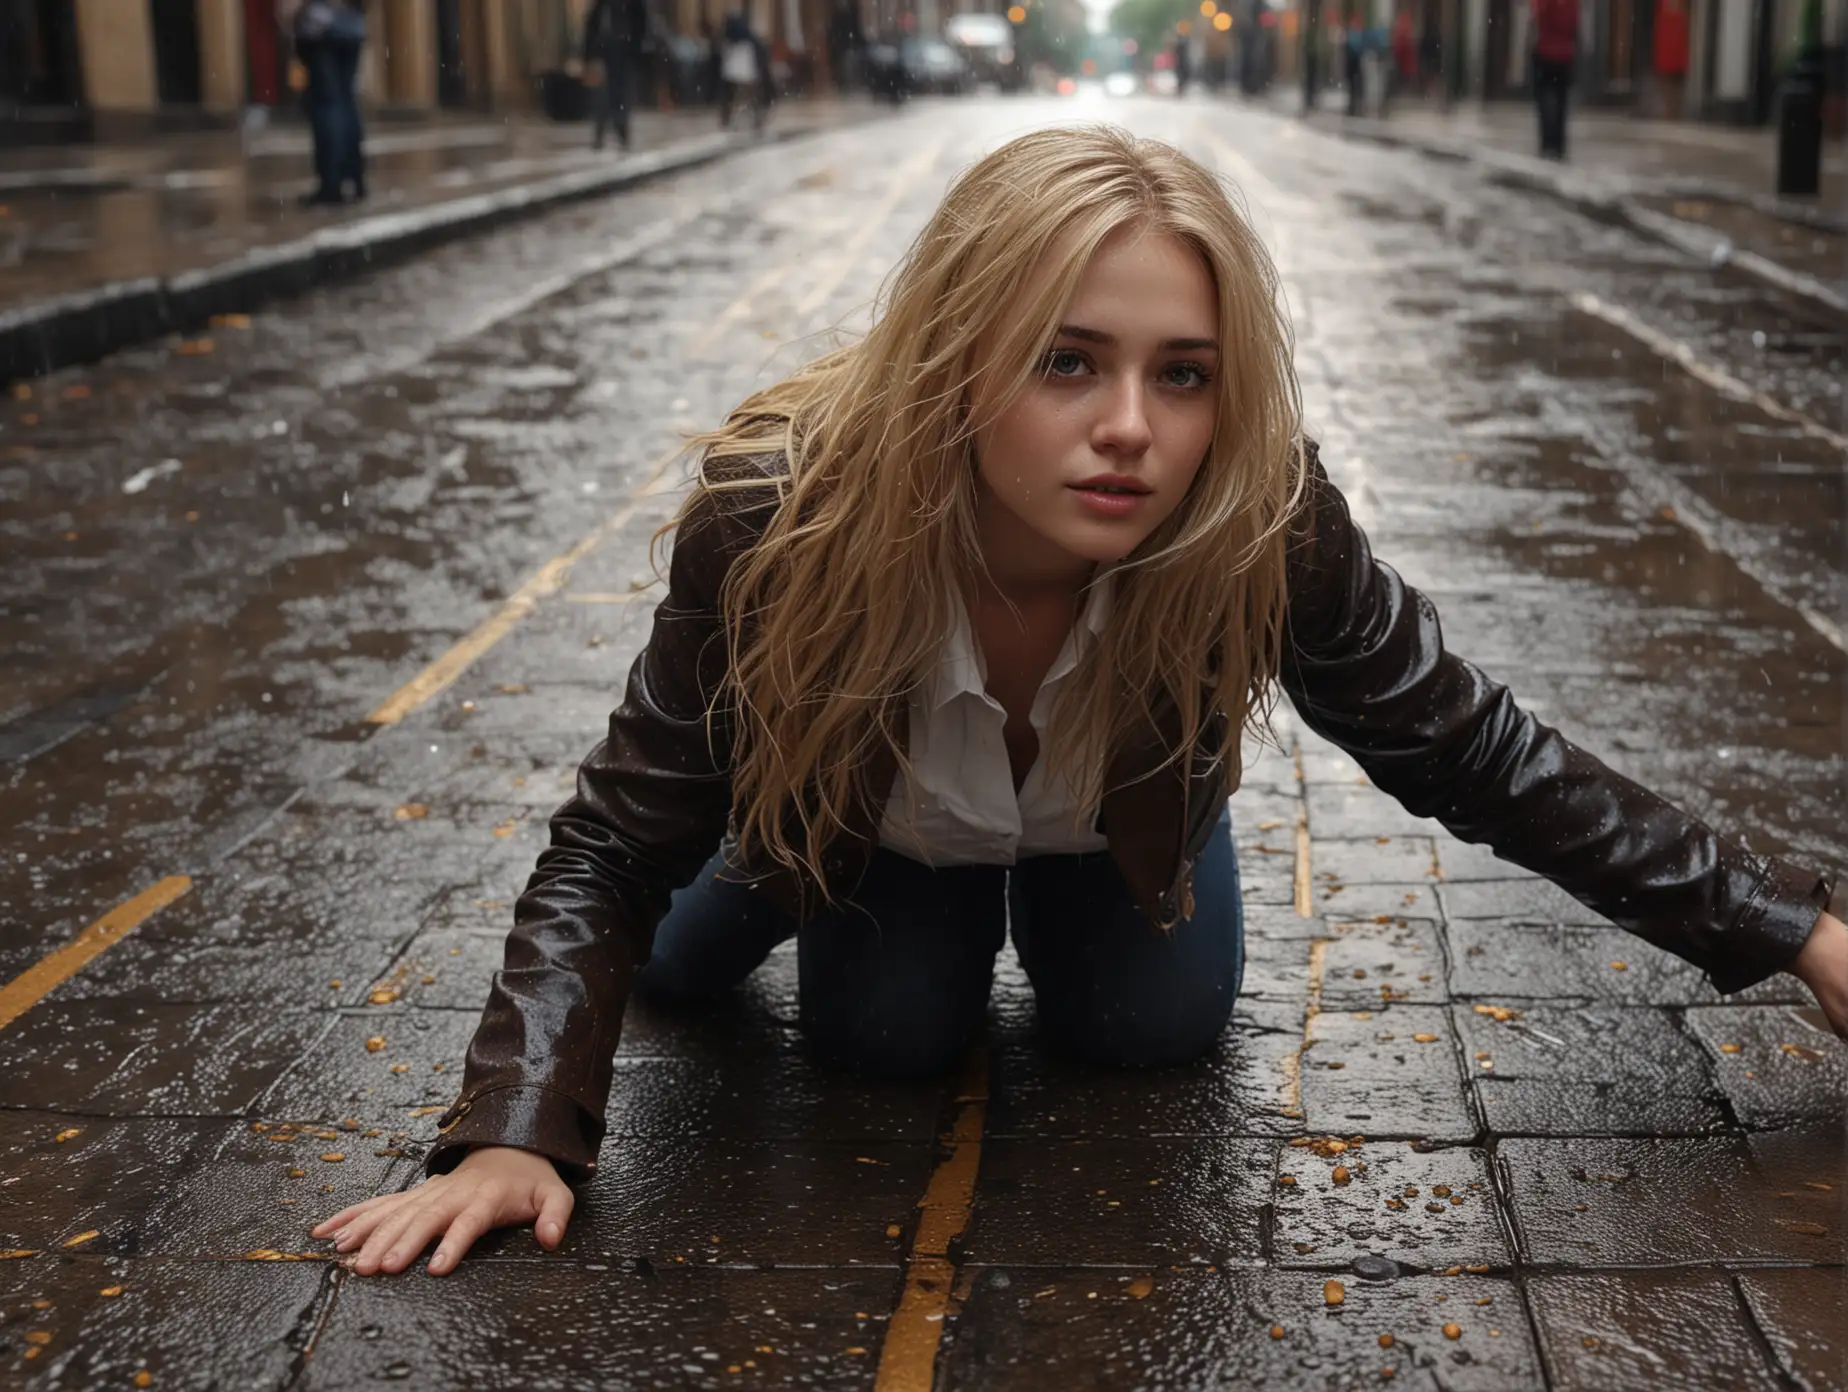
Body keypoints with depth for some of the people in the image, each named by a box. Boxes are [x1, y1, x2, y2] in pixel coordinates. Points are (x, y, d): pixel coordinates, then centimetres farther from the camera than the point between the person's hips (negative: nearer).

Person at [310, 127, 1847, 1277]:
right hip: (881, 807, -1)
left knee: (1156, 1024, -7)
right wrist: (517, 1133, -42)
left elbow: (1483, 756, -24)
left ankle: (1051, 899, 27)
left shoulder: (1267, 532, -39)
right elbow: (615, 850, -31)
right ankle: (772, 868, 24)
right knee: (889, 1034, -8)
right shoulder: (785, 521, -42)